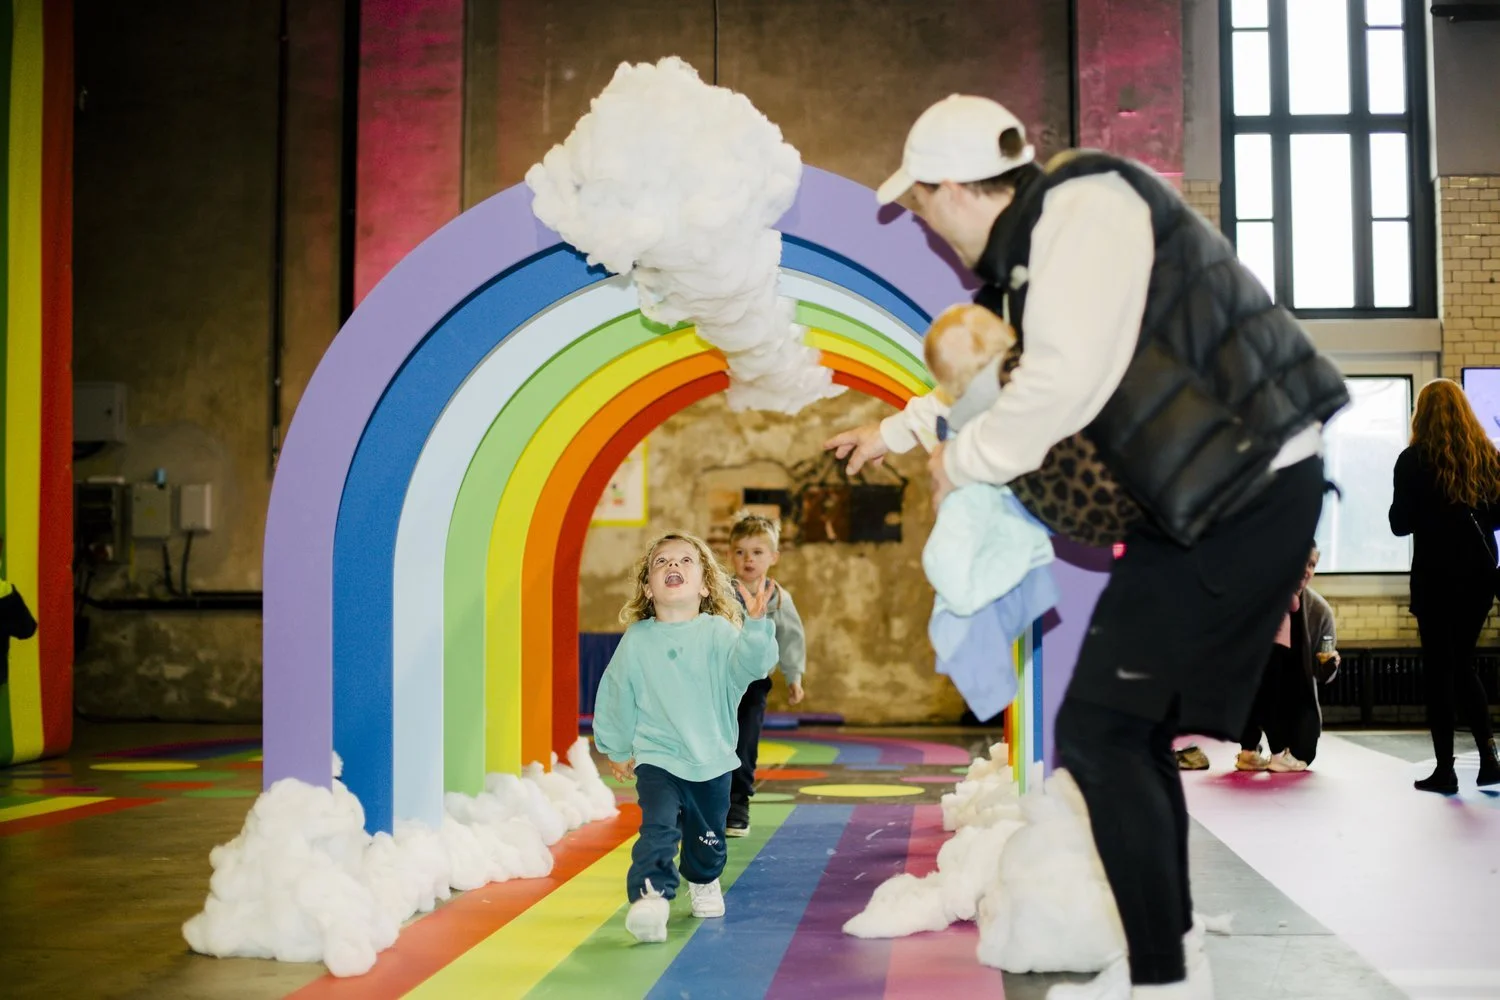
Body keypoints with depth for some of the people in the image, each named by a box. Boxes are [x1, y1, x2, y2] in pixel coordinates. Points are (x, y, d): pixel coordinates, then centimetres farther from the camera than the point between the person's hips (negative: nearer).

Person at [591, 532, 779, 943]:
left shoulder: (718, 632, -7)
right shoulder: (636, 640, -5)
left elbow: (749, 663, -23)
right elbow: (614, 696, 7)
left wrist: (756, 626, -40)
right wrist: (615, 749, 14)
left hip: (712, 759, 1)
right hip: (656, 758, -1)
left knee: (708, 835, 18)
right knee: (658, 827, -23)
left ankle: (703, 881, 45)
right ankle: (649, 897, -28)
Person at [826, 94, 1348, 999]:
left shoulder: (1082, 205, -13)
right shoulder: (1034, 246, 17)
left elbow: (1064, 380, -23)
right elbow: (988, 369, 35)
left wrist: (963, 461, -7)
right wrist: (896, 431, 42)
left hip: (1250, 488, -10)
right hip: (1216, 492, 10)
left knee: (1098, 728, -9)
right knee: (1133, 726, 13)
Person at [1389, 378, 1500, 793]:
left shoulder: (1414, 460, -9)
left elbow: (1400, 524, -8)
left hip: (1436, 575, -4)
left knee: (1439, 669, 3)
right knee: (1462, 664, 18)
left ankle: (1445, 770, 3)